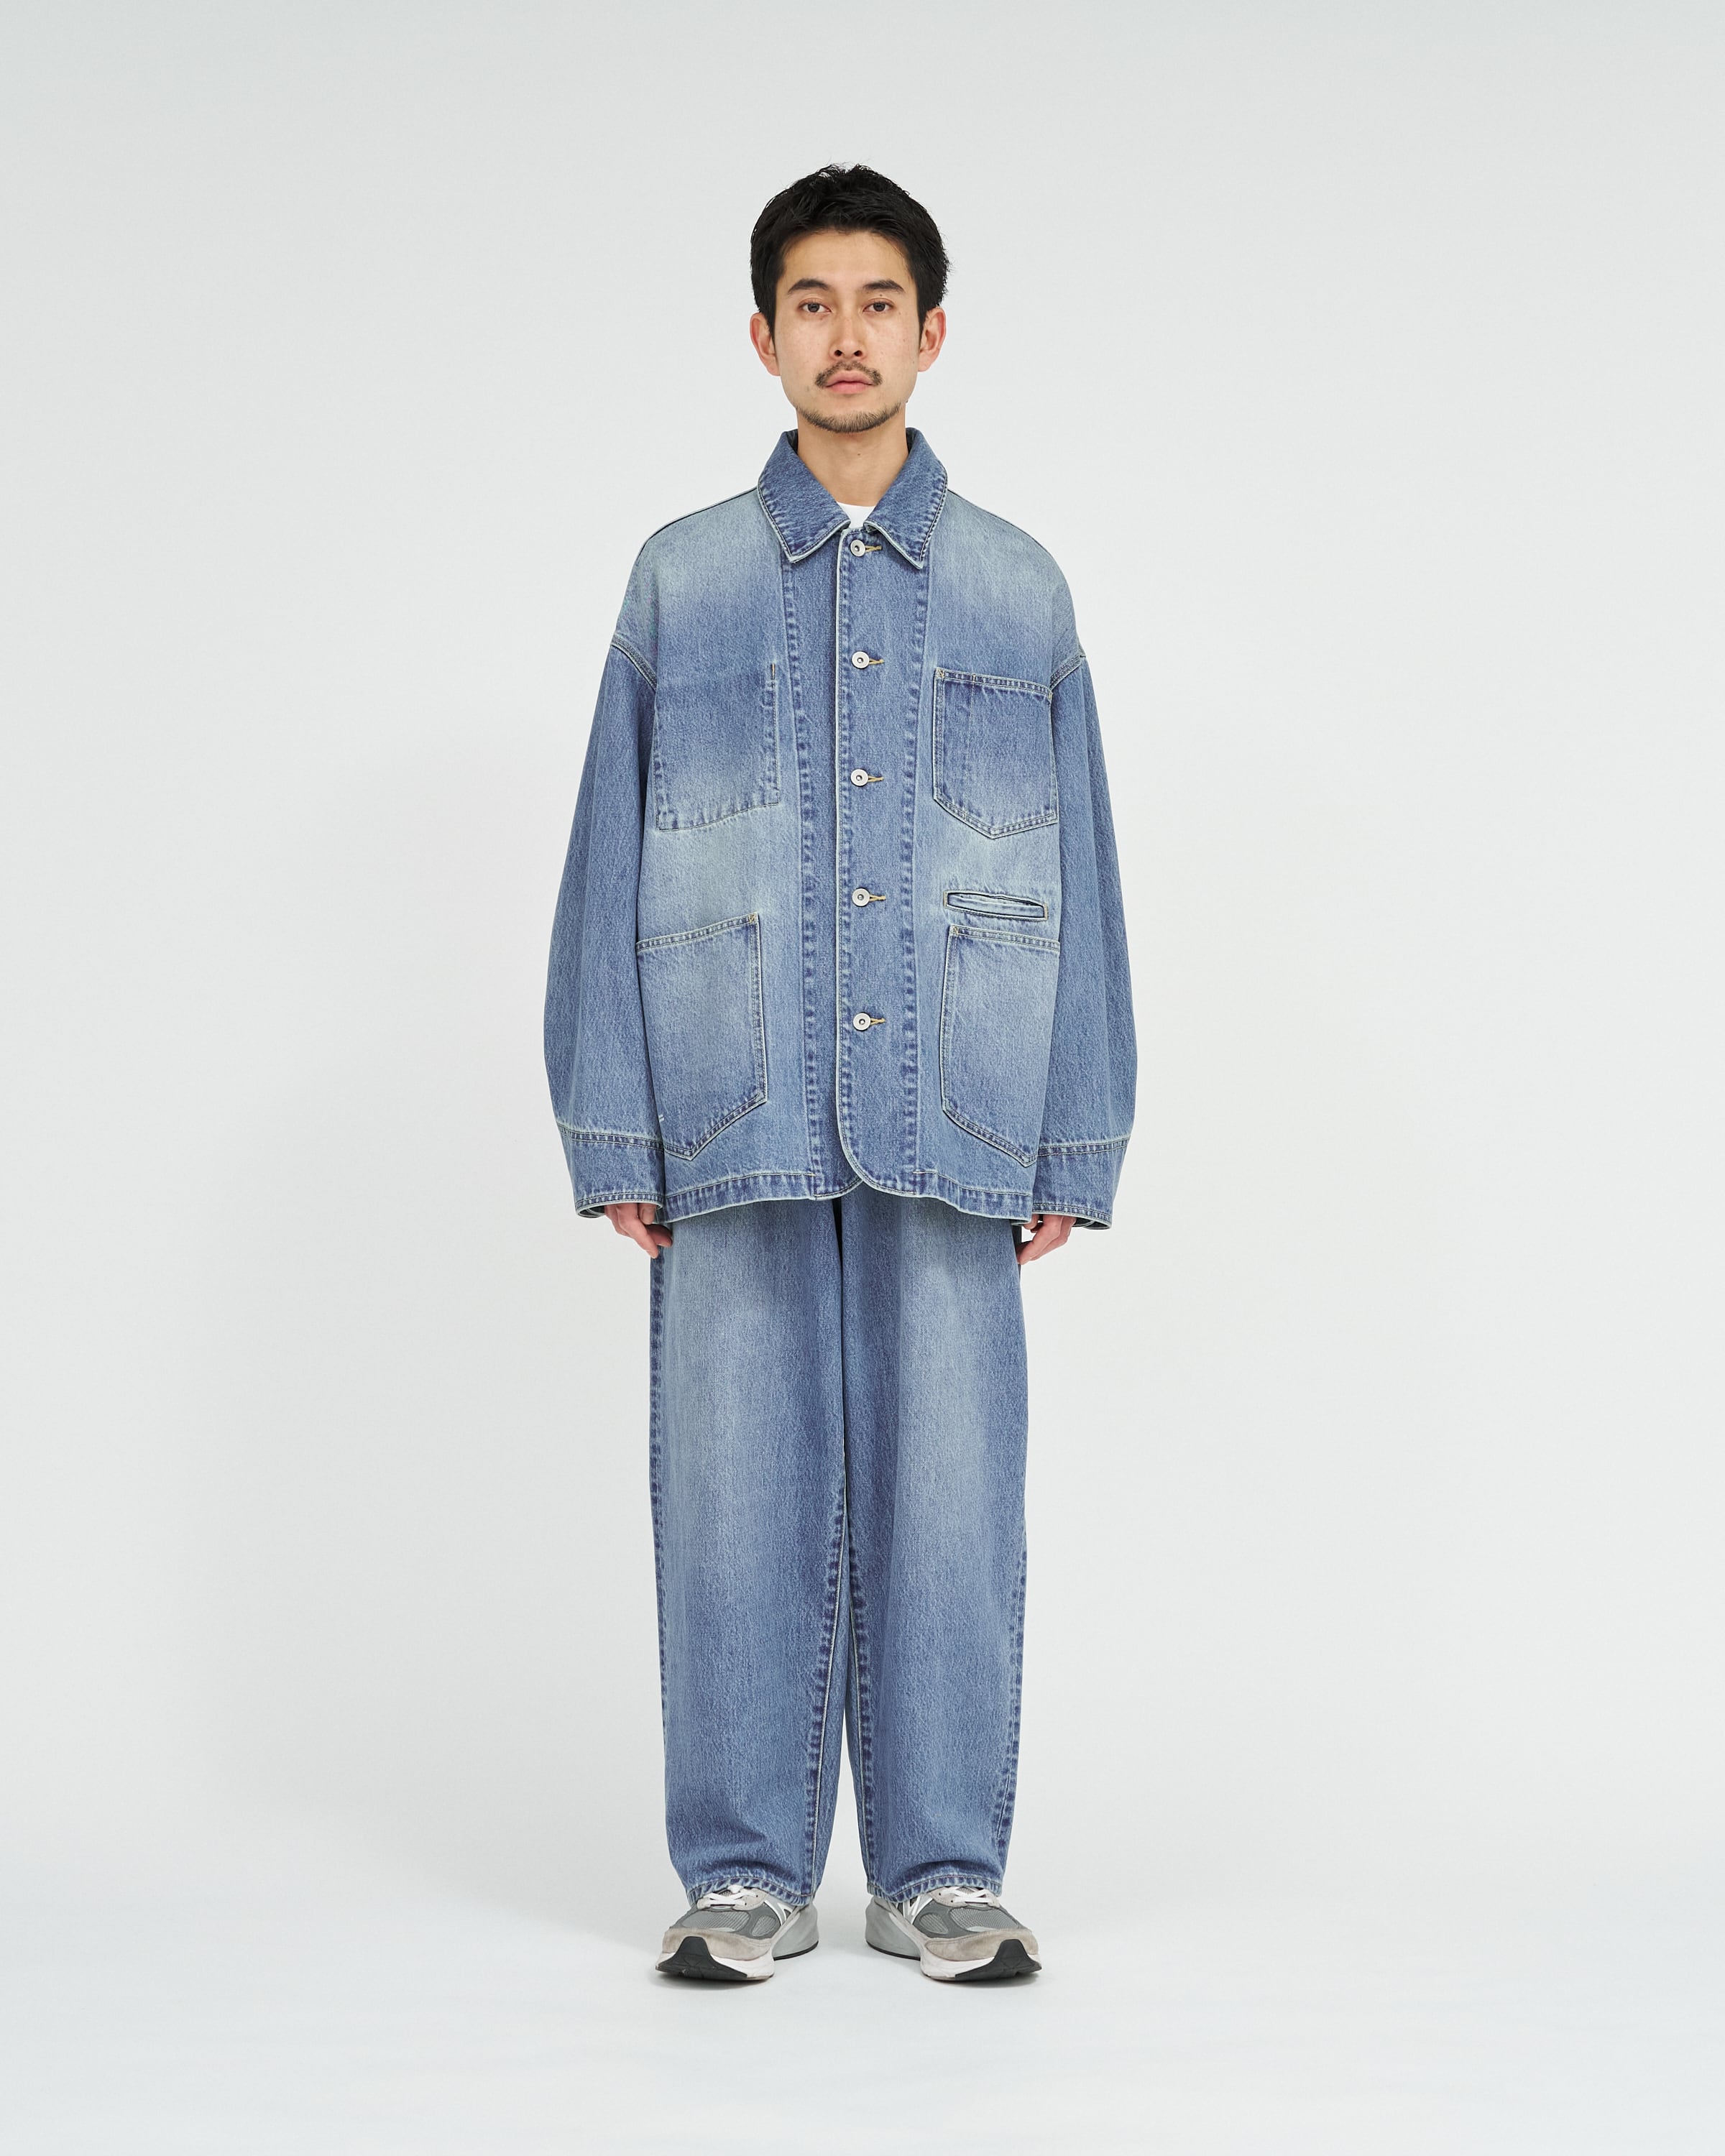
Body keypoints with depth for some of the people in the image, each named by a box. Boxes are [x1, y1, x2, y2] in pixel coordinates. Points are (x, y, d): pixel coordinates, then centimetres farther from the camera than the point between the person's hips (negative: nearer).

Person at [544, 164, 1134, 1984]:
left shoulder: (1017, 591, 11)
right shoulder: (682, 582, 9)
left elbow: (1079, 879, 10)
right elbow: (610, 865, 7)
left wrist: (1075, 1146, 4)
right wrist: (614, 1137, 0)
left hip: (949, 1125, 0)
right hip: (735, 1131, 0)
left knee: (945, 1493, 2)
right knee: (740, 1492, 2)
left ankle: (940, 1871, 14)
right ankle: (746, 1873, 13)